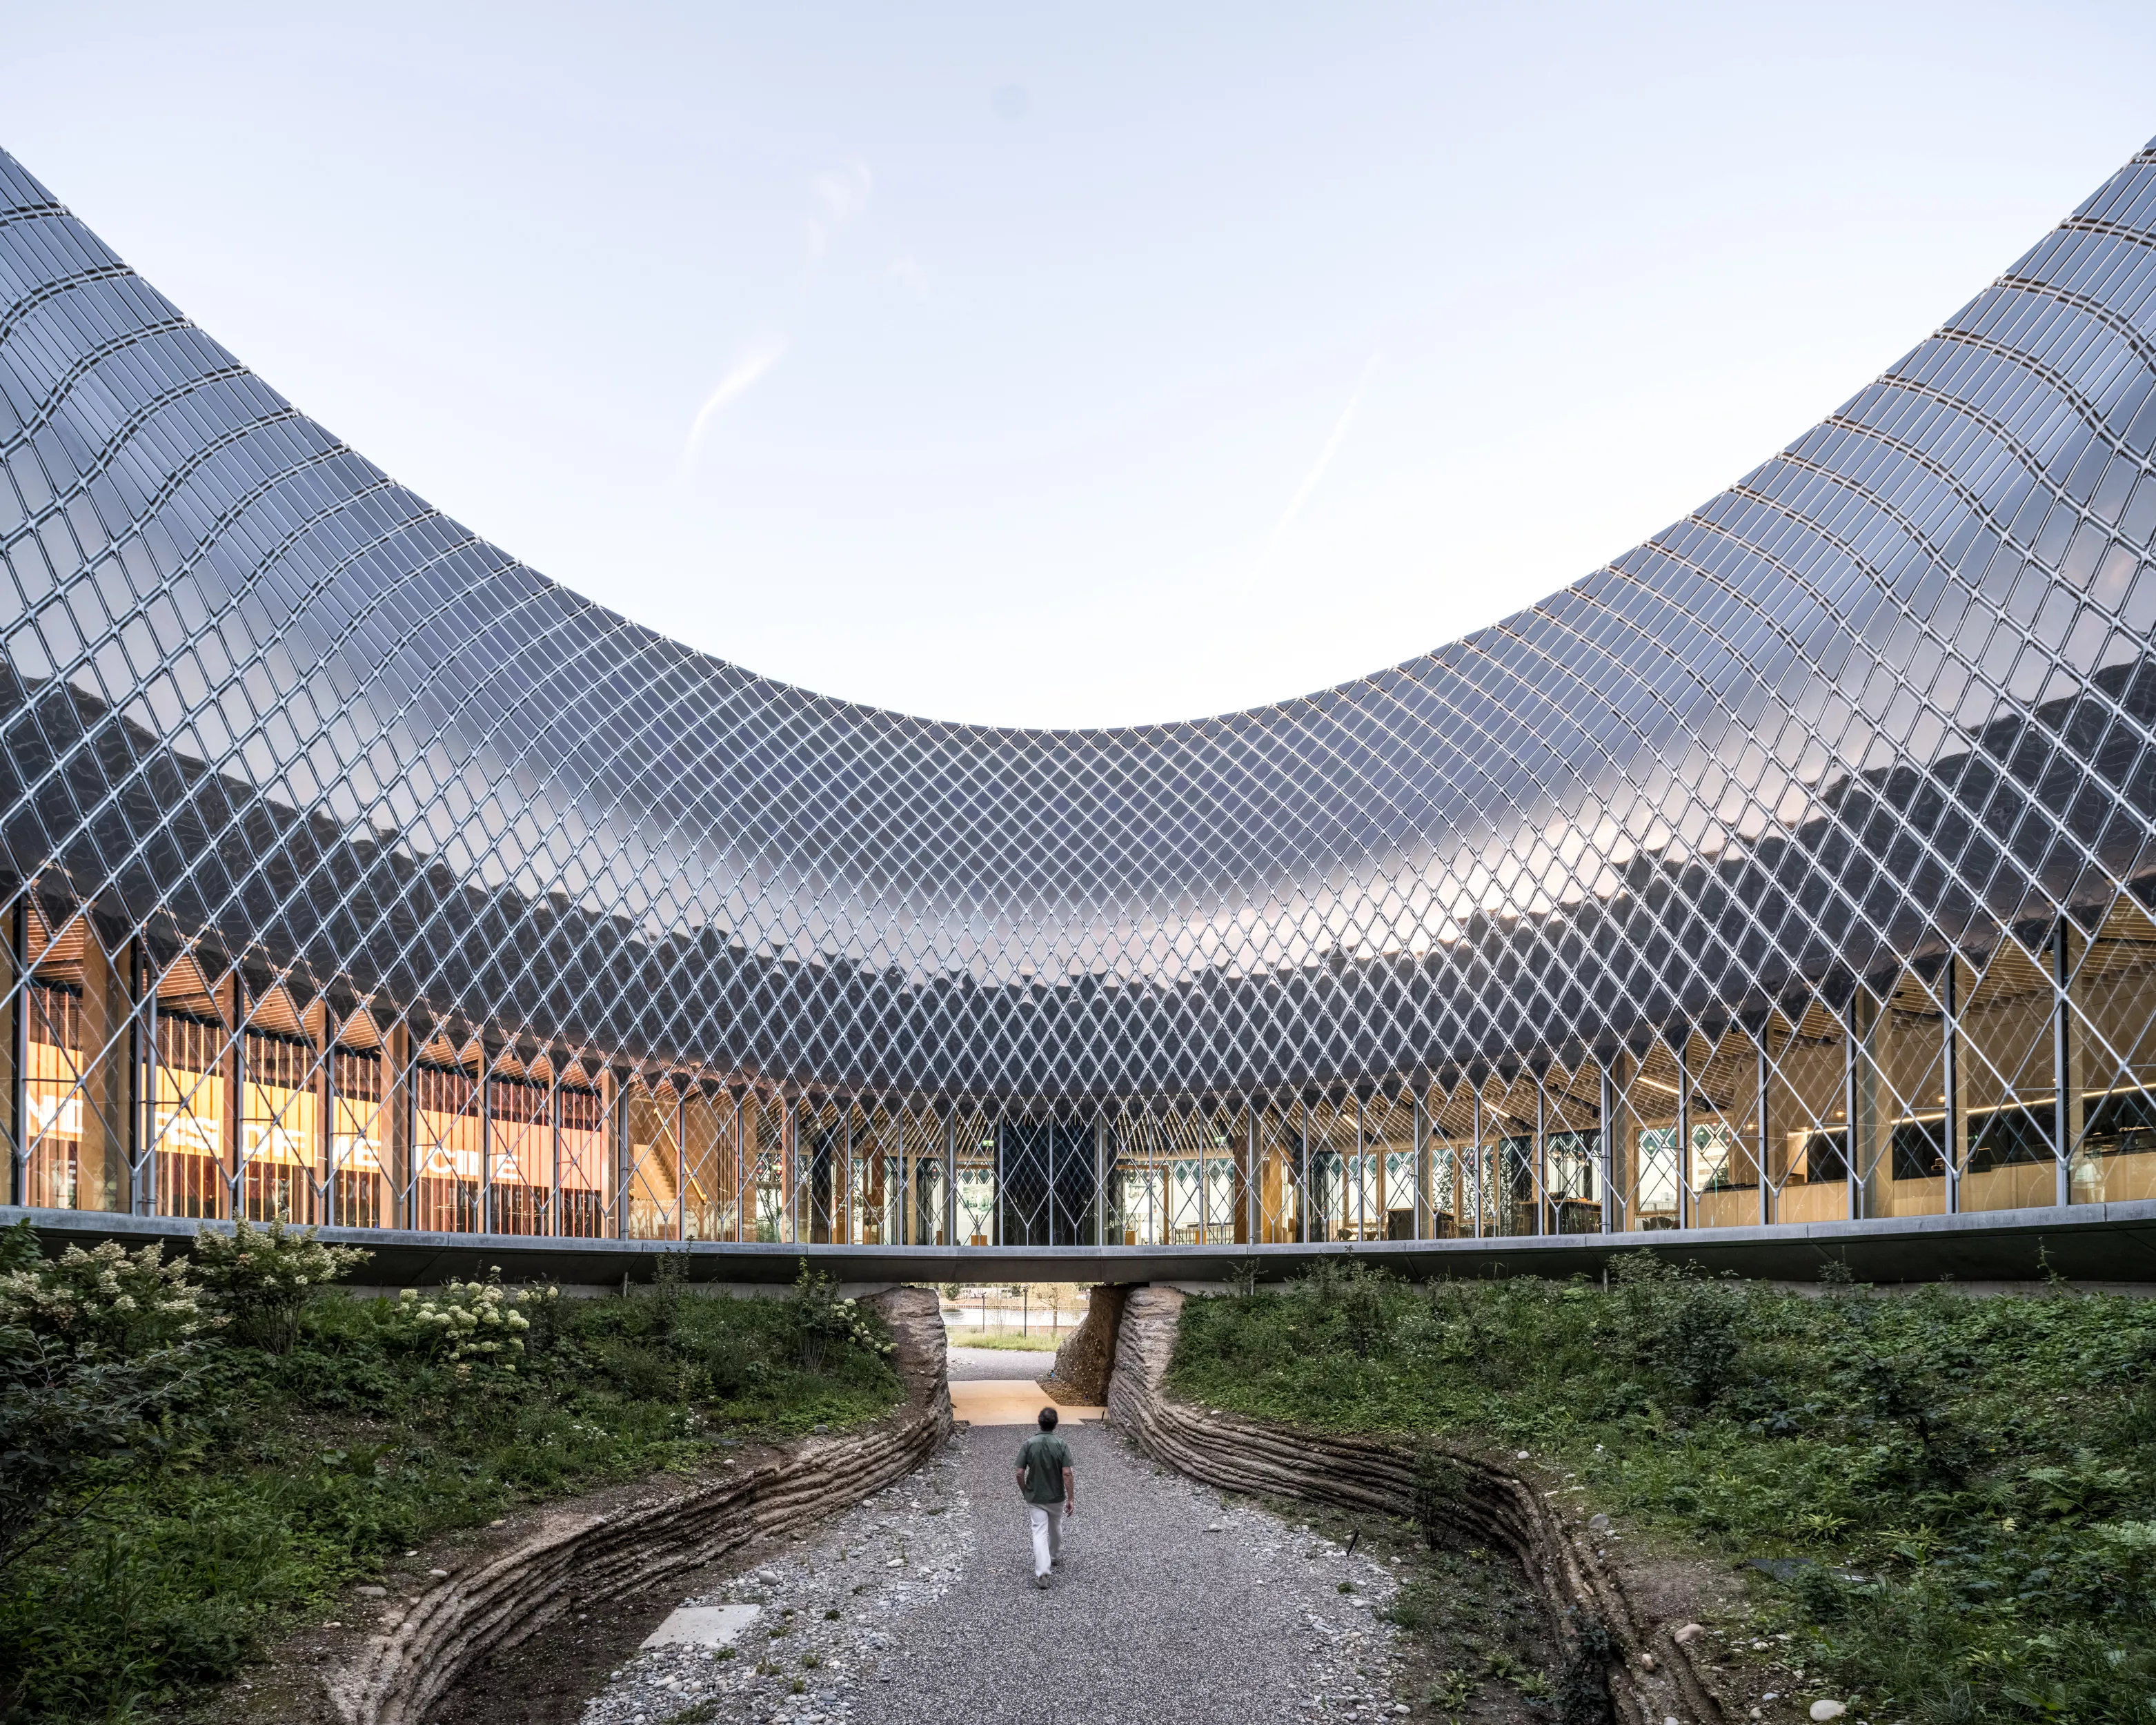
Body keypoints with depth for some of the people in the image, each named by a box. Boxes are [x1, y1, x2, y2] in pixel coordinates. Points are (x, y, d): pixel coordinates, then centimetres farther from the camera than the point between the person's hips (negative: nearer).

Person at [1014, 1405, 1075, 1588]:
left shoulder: (1029, 1443, -12)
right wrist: (1071, 1499, -11)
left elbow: (1020, 1473, -9)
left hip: (1035, 1497, -1)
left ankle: (1042, 1572, -17)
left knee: (1040, 1532, -3)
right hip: (1056, 1497, 1)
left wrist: (1025, 1492, 7)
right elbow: (1067, 1474, -18)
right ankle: (1055, 1557, 46)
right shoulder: (1061, 1444, -14)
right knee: (1055, 1528, 25)